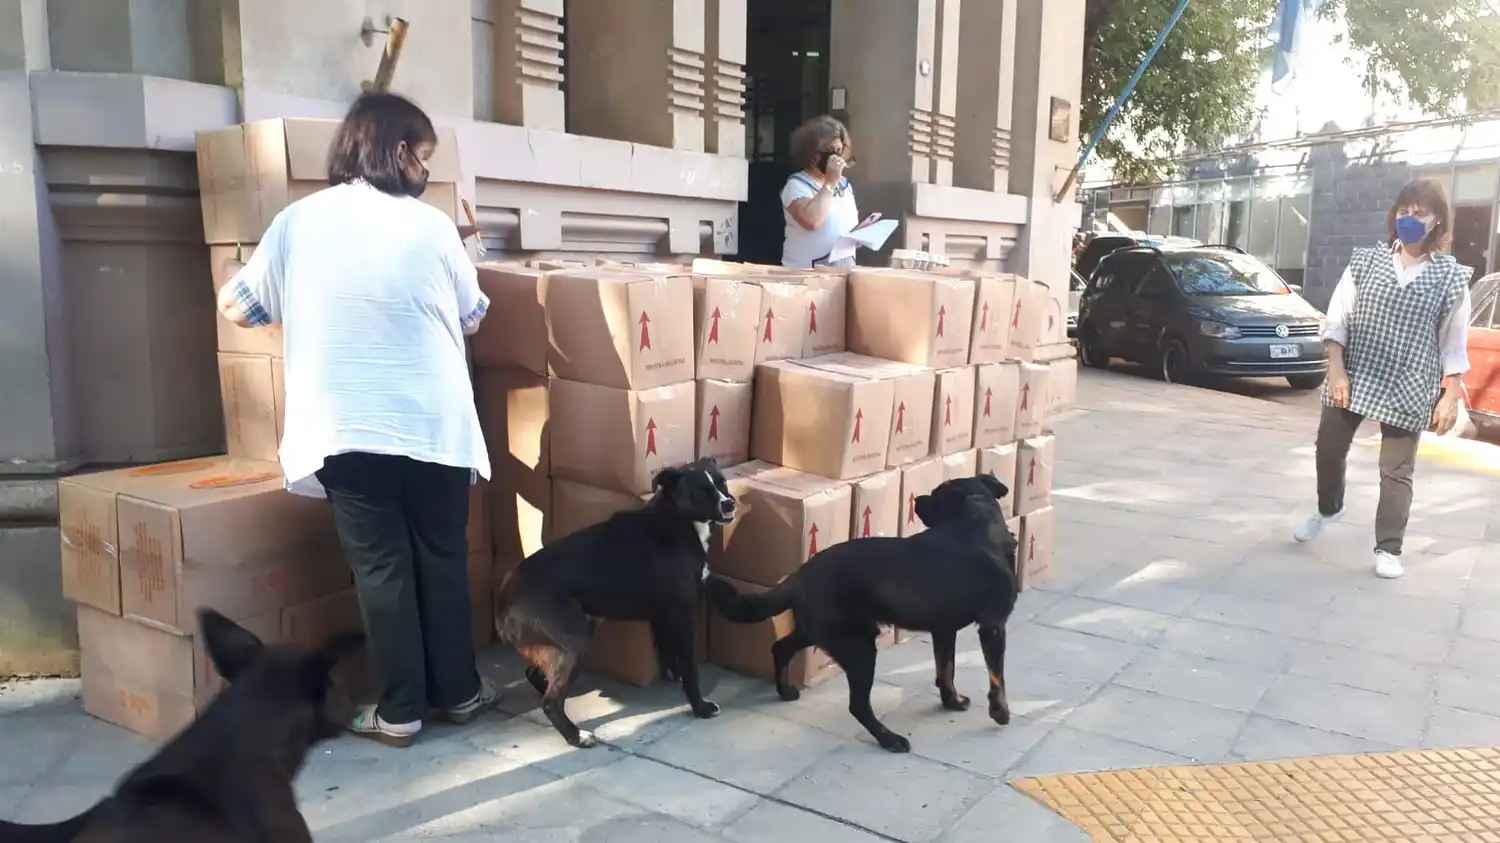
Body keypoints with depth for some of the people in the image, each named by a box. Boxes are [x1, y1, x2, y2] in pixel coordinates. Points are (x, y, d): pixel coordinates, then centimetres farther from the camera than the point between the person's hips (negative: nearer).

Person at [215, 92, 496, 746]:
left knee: (380, 568, 7)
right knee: (443, 560, 13)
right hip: (435, 424, 0)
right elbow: (472, 319, 11)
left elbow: (238, 308, 11)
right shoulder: (431, 225, -2)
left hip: (348, 429, 0)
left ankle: (400, 711, 13)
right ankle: (458, 691, 24)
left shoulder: (298, 221, 1)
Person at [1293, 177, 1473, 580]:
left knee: (1397, 471, 3)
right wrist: (1337, 370, -9)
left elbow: (1454, 345, 1)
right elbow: (1337, 319, 0)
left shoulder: (1452, 277, -1)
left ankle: (1388, 549, 15)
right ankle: (1328, 509, 39)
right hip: (1353, 376, 2)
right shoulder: (1366, 261, 1)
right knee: (1328, 449, 11)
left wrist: (1451, 397, -3)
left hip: (1409, 389, -2)